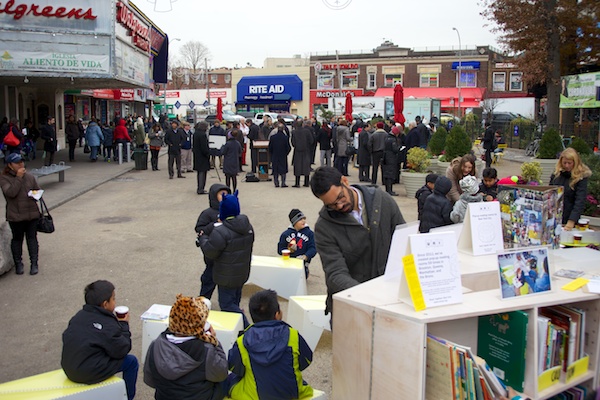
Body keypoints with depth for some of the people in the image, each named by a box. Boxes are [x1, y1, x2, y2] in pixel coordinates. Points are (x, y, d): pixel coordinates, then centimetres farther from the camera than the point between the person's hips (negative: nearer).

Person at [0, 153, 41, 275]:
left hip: (32, 213, 3)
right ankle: (18, 264, 22)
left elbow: (38, 190, 16)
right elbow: (10, 193, -21)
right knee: (17, 239, 9)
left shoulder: (30, 176, 6)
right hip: (15, 215, -3)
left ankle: (34, 263, 13)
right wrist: (18, 178, -20)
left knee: (32, 238, 6)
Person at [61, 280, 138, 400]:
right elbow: (122, 350, -10)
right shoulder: (108, 326, -18)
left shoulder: (79, 315, 2)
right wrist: (123, 325, 2)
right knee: (132, 361, 5)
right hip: (88, 374, -8)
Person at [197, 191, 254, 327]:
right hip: (243, 273, 8)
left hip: (227, 275, -8)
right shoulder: (248, 226, 0)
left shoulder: (220, 231, -27)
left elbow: (210, 252, -19)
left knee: (227, 304, 2)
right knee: (235, 301, 23)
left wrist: (203, 237, -1)